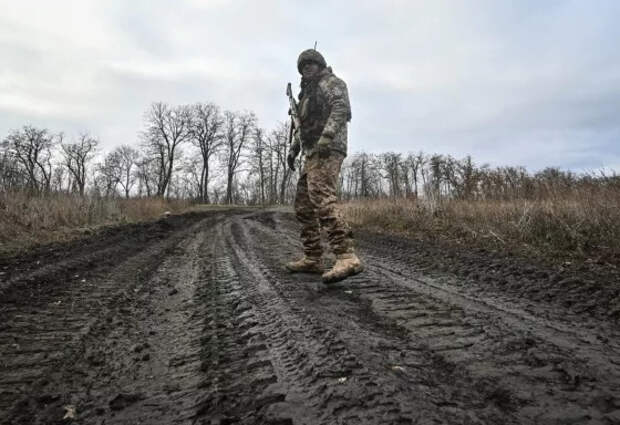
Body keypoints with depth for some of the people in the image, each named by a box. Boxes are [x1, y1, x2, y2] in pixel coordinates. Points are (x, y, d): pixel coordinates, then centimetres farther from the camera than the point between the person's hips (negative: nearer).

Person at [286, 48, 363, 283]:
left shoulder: (332, 82, 3)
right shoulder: (309, 92, 31)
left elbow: (341, 108, -16)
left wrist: (326, 136, -31)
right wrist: (293, 148, 22)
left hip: (327, 152, -10)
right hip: (313, 154, 10)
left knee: (322, 200, -27)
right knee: (303, 206, 7)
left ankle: (347, 258, -35)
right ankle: (312, 259, 11)